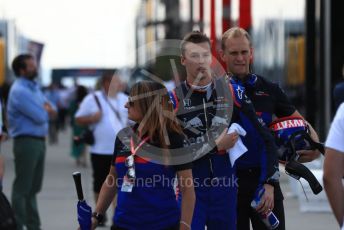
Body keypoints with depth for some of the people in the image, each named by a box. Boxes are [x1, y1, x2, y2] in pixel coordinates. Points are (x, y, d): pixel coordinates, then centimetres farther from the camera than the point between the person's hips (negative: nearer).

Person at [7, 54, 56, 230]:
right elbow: (40, 117, -20)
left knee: (33, 187, 15)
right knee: (22, 187, -4)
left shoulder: (34, 87, 14)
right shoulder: (20, 91, -15)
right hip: (26, 141, -9)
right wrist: (46, 110, 2)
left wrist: (46, 109, -7)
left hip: (39, 141, 9)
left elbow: (51, 112, 16)